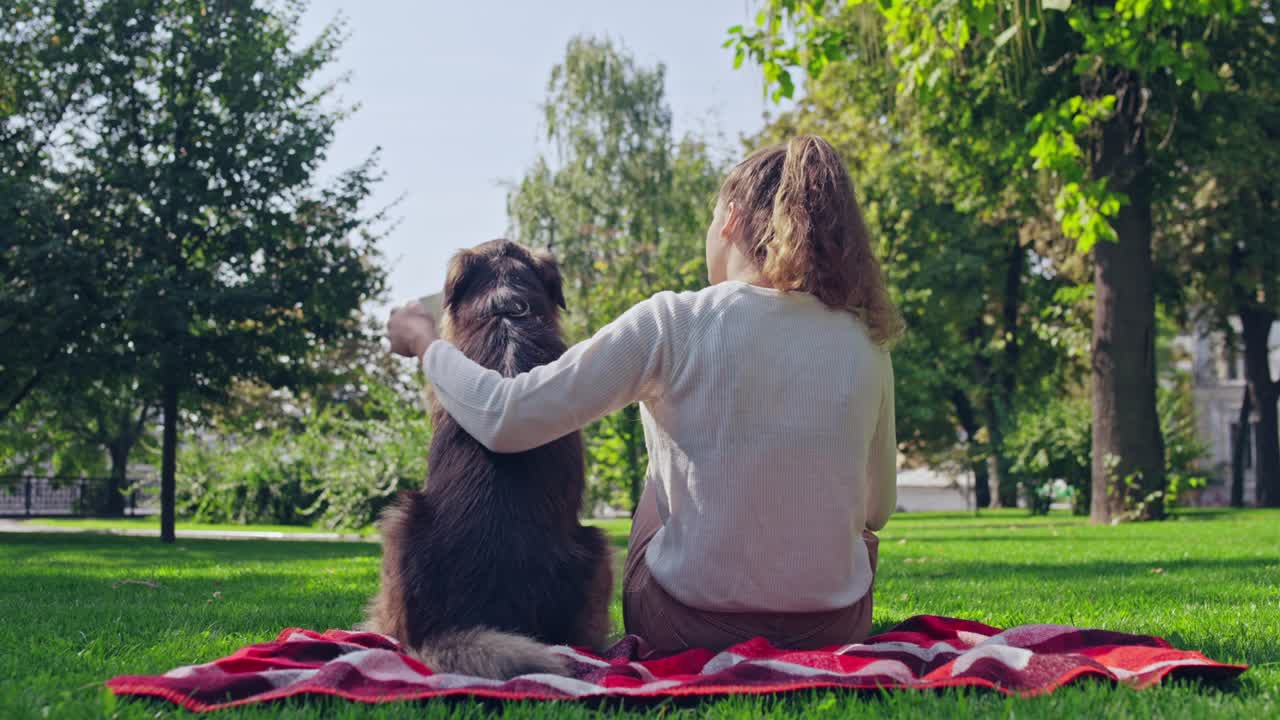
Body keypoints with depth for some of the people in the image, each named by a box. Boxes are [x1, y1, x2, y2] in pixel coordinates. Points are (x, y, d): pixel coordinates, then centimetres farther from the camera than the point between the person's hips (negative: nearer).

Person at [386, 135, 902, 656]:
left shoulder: (674, 324, -14)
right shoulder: (865, 345, -3)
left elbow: (505, 419, -14)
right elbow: (876, 509, 9)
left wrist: (425, 343, 4)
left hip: (690, 629, -2)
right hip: (833, 629, 2)